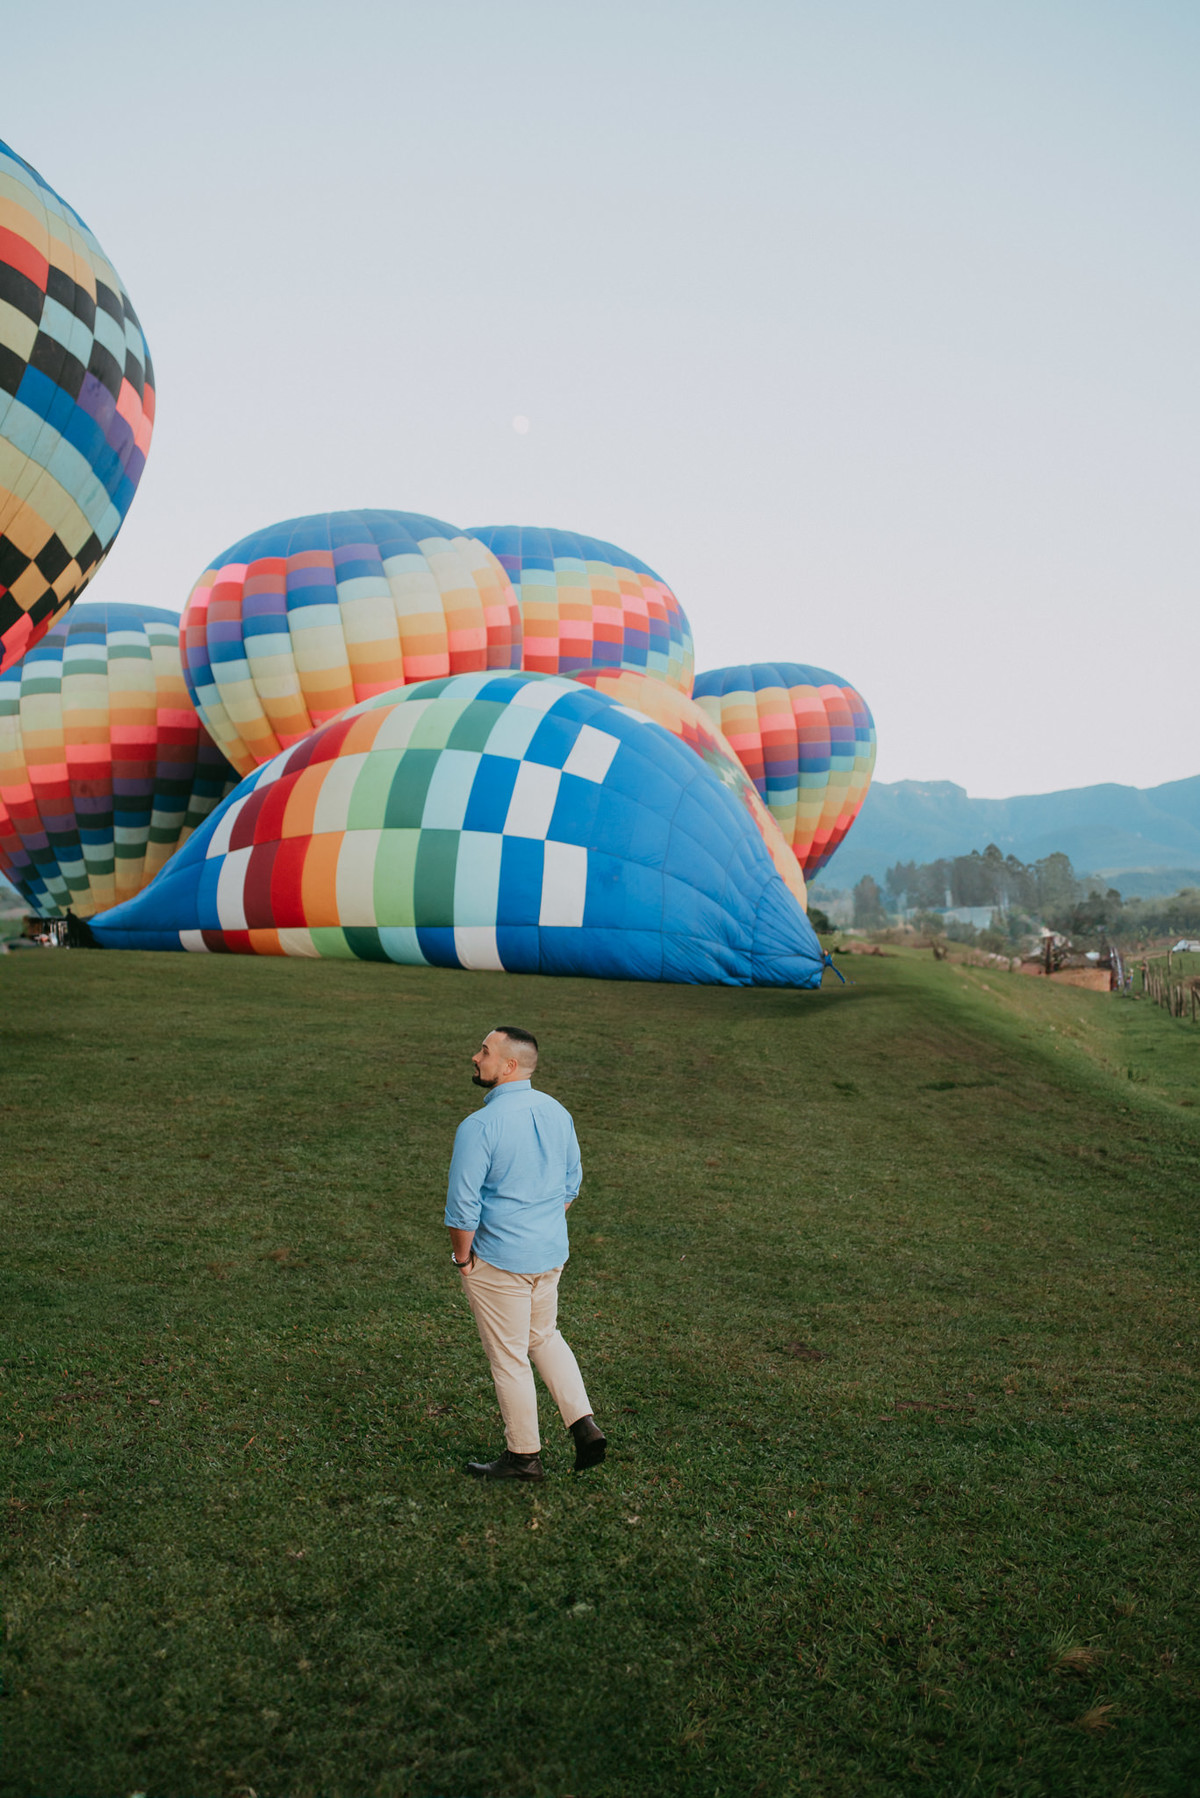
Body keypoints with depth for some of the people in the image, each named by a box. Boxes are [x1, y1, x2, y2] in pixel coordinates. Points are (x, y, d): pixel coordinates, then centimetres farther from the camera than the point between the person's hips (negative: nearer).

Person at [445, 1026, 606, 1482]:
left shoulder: (479, 1126, -22)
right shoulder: (557, 1113, 0)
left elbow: (463, 1205, -20)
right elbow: (571, 1183, 11)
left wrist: (462, 1257, -5)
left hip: (498, 1259, -7)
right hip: (551, 1252, 7)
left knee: (508, 1357, 9)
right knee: (544, 1337, 25)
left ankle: (524, 1456, 23)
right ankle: (584, 1424, 19)